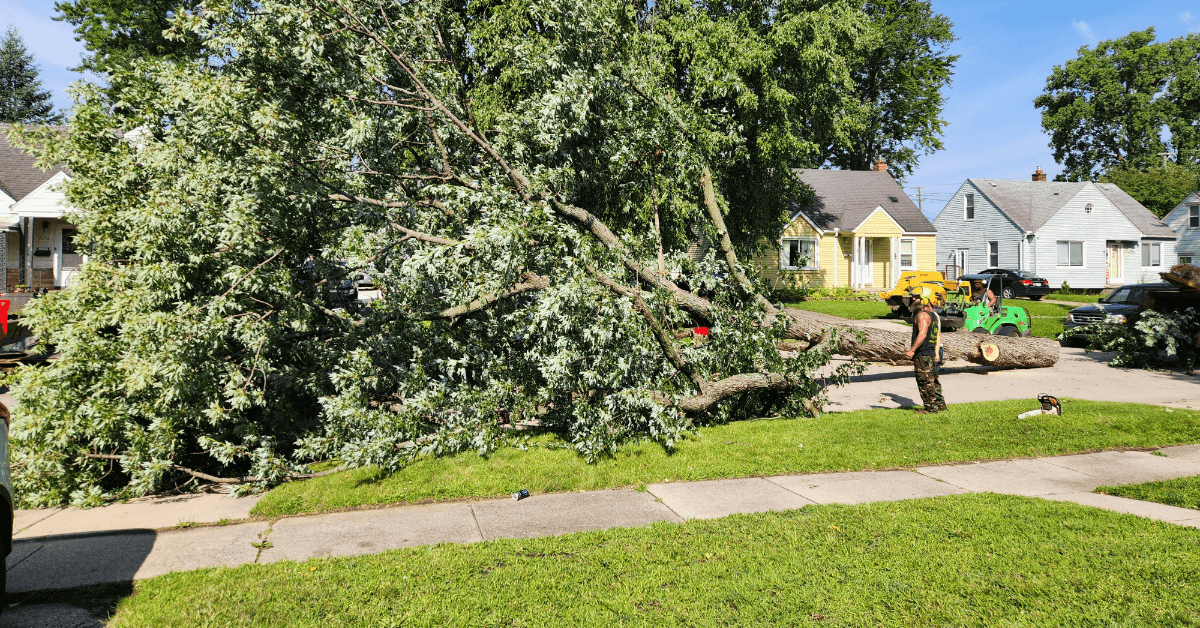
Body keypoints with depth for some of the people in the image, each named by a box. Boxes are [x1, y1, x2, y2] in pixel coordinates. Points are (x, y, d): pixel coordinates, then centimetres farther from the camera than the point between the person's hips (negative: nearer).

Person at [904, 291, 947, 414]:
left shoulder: (922, 315, -15)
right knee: (933, 380, 18)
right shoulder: (934, 315, 17)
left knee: (925, 382, -4)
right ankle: (940, 404, 26)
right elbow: (939, 335, 20)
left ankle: (931, 408, -1)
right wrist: (936, 352, 22)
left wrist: (912, 350, -25)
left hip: (922, 354, -10)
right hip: (932, 352, 10)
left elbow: (922, 334, -25)